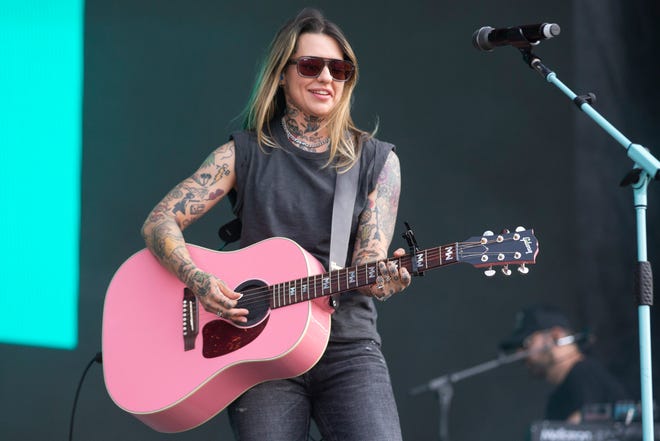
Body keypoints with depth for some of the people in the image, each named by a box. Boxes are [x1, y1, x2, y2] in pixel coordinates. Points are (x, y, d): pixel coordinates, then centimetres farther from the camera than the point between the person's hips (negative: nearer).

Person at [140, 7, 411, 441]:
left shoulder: (376, 161, 10)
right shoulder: (245, 154, 8)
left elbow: (368, 260, 1)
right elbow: (159, 222, 2)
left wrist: (381, 279, -23)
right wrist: (198, 281, -16)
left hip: (347, 346, 0)